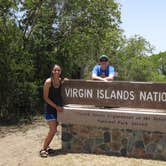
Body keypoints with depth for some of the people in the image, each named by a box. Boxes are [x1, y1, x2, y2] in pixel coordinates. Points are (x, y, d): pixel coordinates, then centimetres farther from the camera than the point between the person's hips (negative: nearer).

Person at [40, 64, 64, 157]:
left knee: (53, 130, 9)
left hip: (59, 108, 6)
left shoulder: (61, 81, 3)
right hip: (50, 109, -6)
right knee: (53, 130, -10)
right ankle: (43, 149, 4)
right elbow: (45, 97, -12)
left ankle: (46, 147, 25)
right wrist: (56, 106, -14)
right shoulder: (48, 82, -13)